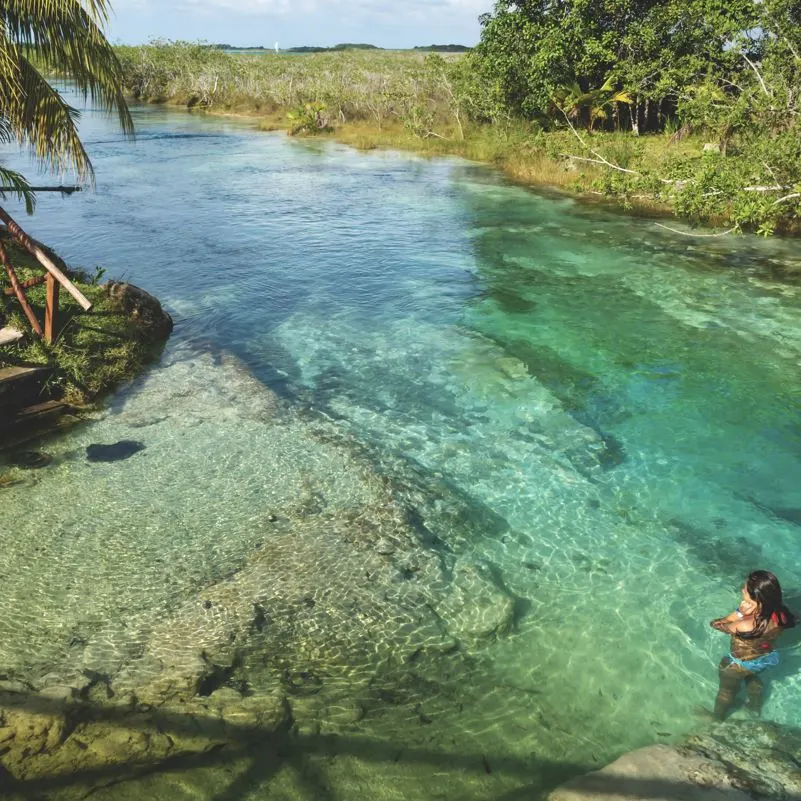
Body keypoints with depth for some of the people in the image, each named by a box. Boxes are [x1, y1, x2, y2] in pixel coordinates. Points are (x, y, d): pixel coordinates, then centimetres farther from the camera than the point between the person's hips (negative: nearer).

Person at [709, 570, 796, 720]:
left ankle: (717, 719, 53)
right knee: (753, 678, 38)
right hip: (765, 660, 4)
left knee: (727, 689, 27)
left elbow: (715, 624, -27)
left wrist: (739, 614, -32)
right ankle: (755, 708, 63)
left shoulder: (745, 626, -45)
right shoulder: (781, 613, -30)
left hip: (739, 665, -4)